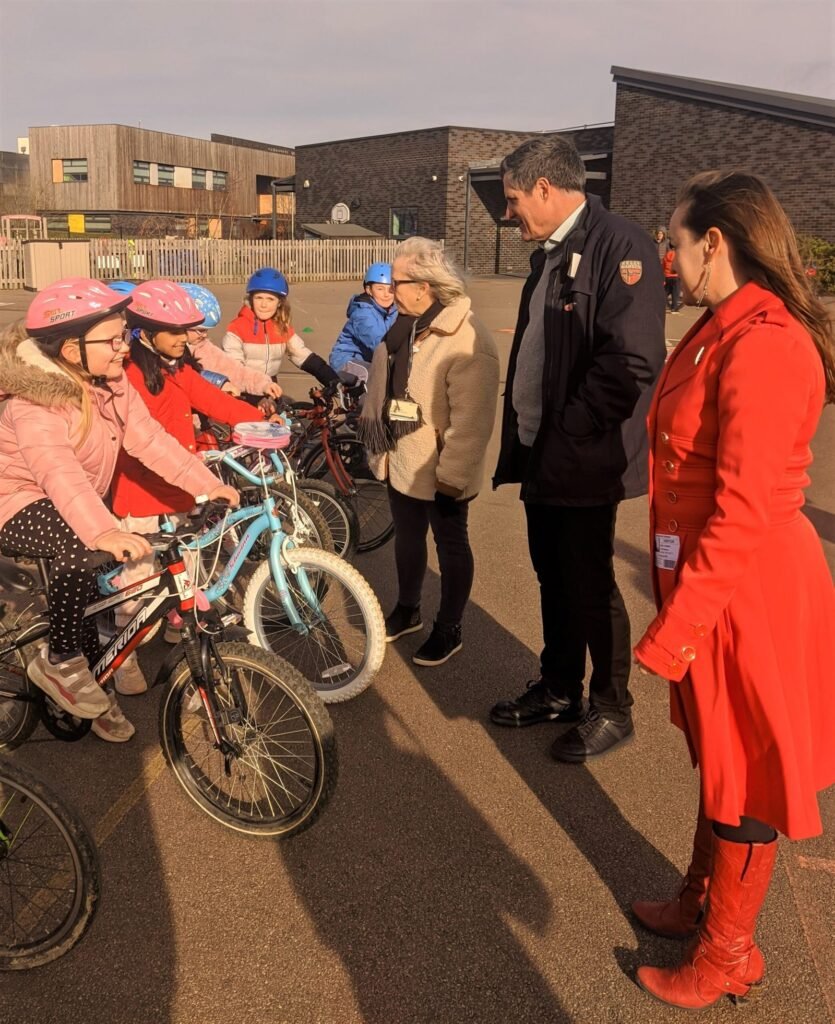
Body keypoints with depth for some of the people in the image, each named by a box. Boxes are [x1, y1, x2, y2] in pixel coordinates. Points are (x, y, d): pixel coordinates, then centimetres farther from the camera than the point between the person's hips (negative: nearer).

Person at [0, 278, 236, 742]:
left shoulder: (111, 383, -8)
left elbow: (150, 439, -14)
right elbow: (58, 471, -48)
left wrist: (207, 485, -26)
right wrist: (103, 531, -65)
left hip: (78, 500, 8)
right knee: (81, 544, -37)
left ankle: (92, 695, 34)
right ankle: (59, 663, -18)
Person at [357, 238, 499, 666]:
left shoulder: (467, 341, -24)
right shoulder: (404, 326, 3)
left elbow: (470, 420, -25)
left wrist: (452, 475, -23)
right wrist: (381, 447, 15)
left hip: (439, 472, -8)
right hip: (402, 462, 8)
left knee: (450, 546, 11)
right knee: (407, 538, 22)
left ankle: (449, 630, 27)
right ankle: (407, 610, 43)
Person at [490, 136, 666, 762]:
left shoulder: (619, 244, -15)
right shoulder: (551, 254, 14)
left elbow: (631, 362, -23)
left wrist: (566, 438, -18)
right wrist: (524, 438, 11)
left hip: (583, 460, -8)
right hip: (541, 455, 8)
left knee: (590, 586, 3)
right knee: (553, 577, 18)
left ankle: (612, 710, 22)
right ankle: (559, 690, 34)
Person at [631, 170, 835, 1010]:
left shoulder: (764, 347, -23)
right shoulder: (722, 331, 8)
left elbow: (744, 515, -26)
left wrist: (671, 632, -22)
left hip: (749, 591, -9)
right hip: (713, 577, 9)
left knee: (744, 779, 9)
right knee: (718, 757, 23)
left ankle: (727, 958, 30)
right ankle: (698, 903, 44)